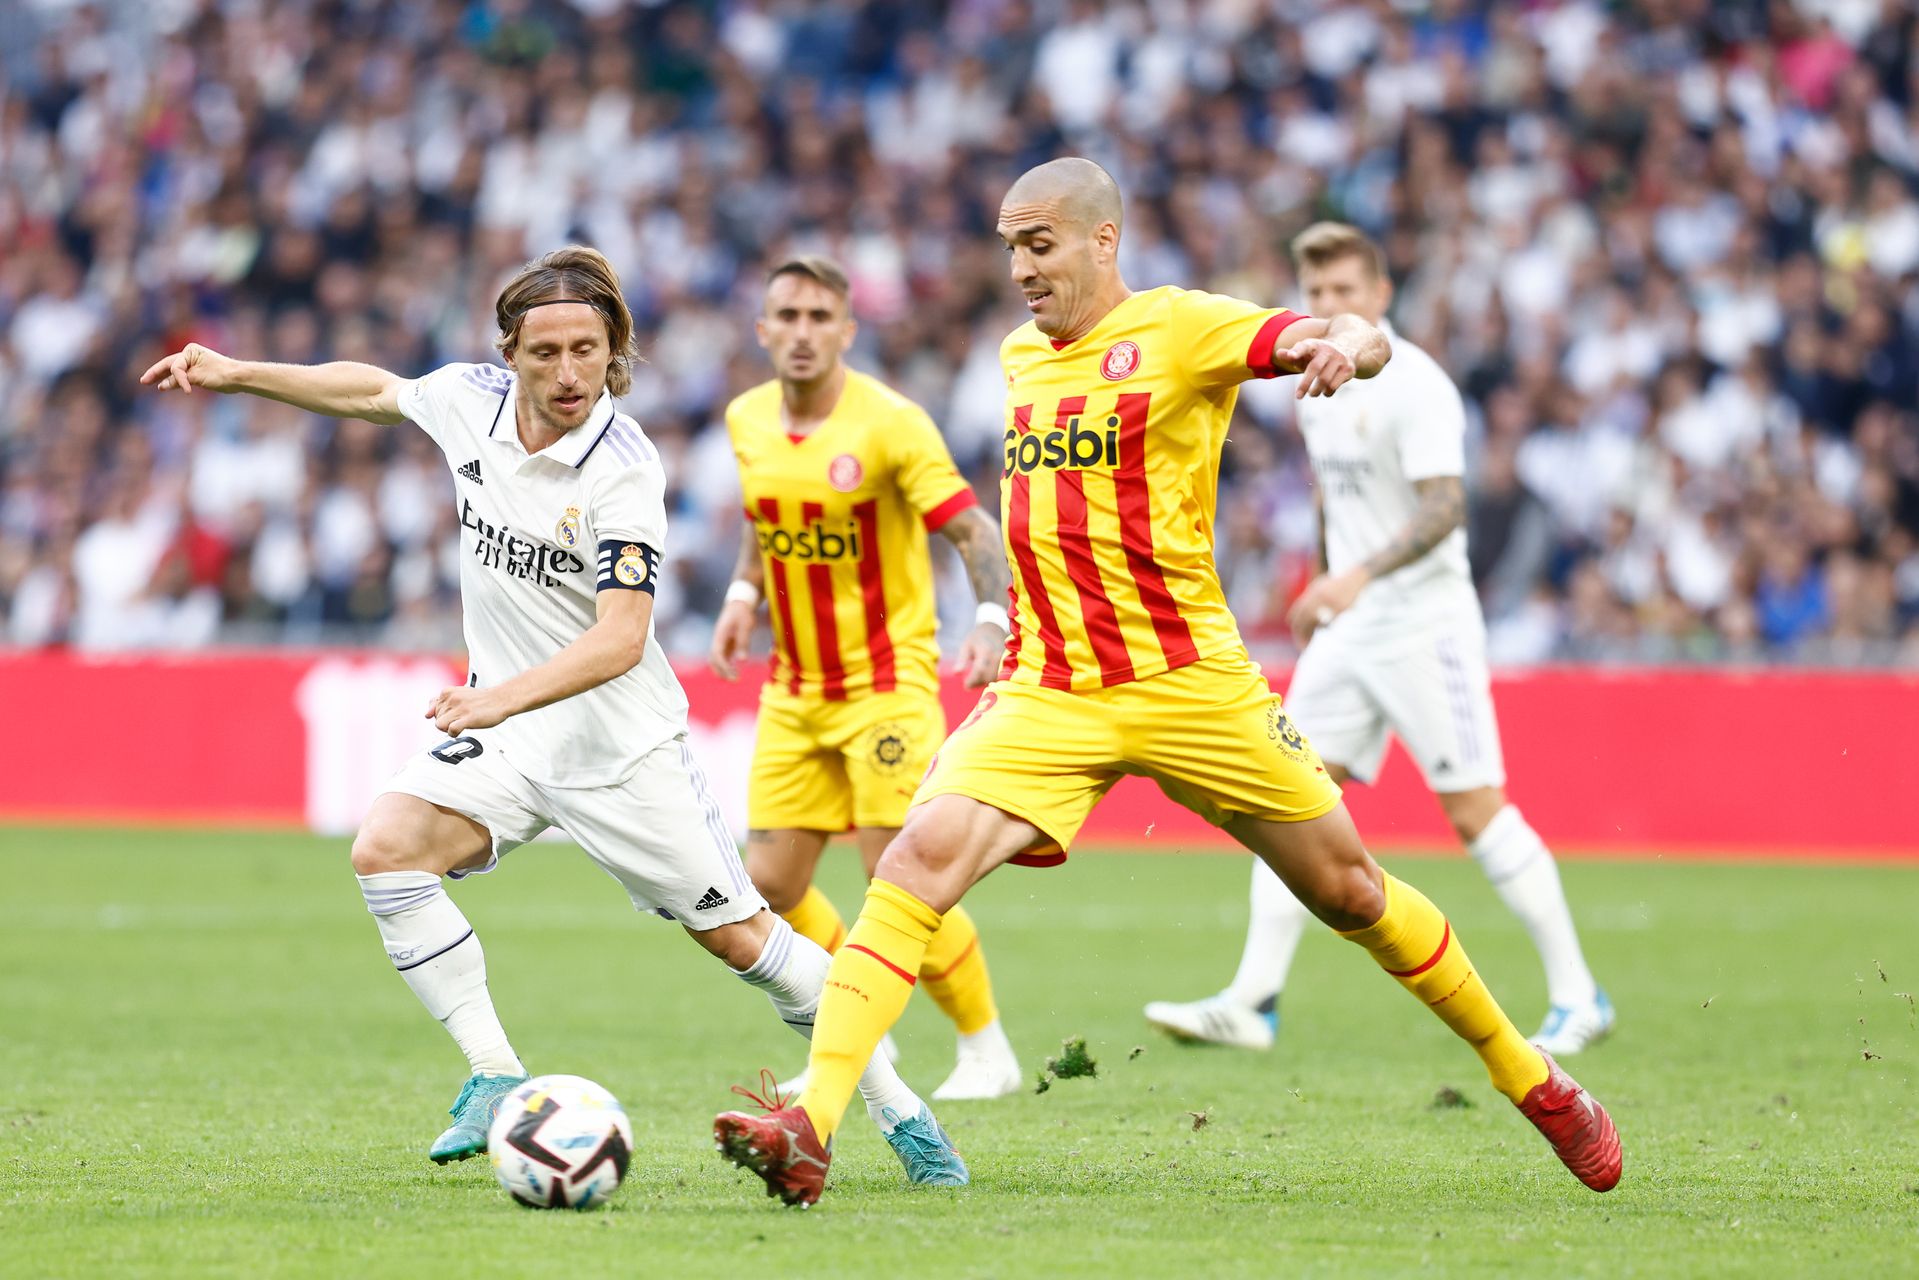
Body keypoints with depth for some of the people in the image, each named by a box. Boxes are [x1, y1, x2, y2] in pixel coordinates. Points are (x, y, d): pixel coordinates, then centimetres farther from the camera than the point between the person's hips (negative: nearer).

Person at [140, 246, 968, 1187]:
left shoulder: (624, 470, -23)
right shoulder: (473, 400, -6)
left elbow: (621, 639, -29)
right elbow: (375, 389, 17)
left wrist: (505, 695, -43)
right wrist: (236, 374, 18)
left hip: (620, 742, -5)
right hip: (503, 729, 5)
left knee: (738, 936, -2)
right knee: (387, 848, -20)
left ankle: (896, 1107, 17)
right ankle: (497, 1081, -11)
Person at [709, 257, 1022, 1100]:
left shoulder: (889, 422, -15)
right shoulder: (748, 421, 4)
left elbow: (971, 529, -17)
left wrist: (992, 618, -33)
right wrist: (743, 596, 10)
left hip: (888, 678, -6)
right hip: (795, 690, 6)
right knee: (771, 884, 1)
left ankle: (988, 1052, 8)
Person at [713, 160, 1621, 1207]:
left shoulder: (1179, 328, -6)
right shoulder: (1021, 356, 13)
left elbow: (1364, 340, -19)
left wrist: (1343, 342, -42)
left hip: (1189, 681, -4)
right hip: (1046, 691, 4)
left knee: (1347, 892, 7)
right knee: (922, 854, -20)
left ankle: (1529, 1076, 29)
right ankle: (809, 1129, -28)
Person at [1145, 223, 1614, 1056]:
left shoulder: (1414, 386, -14)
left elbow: (1444, 507, -24)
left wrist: (1360, 576, -36)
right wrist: (1320, 592, 25)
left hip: (1425, 624, -8)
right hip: (1347, 627, 8)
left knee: (1475, 810, -6)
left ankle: (1577, 998, 3)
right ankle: (1251, 1004, -4)